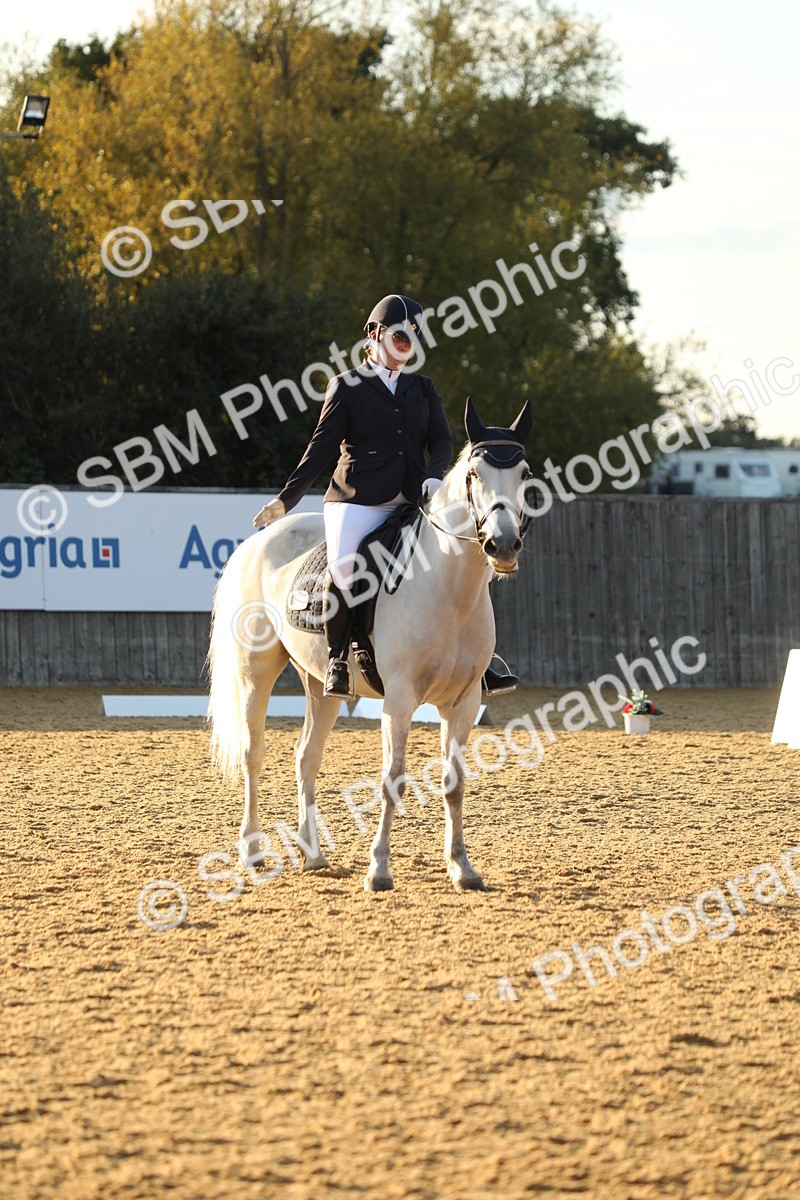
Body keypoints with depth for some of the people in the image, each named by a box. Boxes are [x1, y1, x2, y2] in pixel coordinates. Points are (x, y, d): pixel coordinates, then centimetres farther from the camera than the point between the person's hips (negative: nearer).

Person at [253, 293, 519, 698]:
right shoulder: (347, 387, 5)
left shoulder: (423, 388, 18)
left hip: (411, 501, 5)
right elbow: (321, 448, 4)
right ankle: (338, 658, -13)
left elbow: (441, 440, 7)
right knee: (343, 568, -31)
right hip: (358, 501, -5)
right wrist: (285, 499, -3)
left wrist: (434, 476, -15)